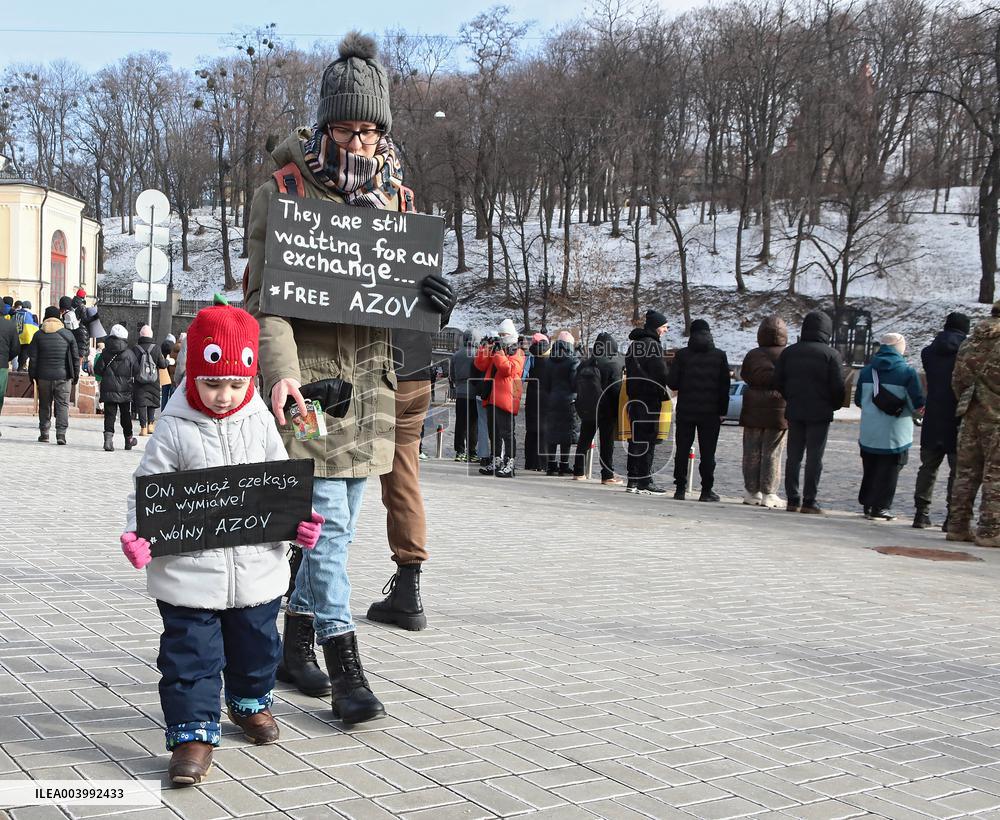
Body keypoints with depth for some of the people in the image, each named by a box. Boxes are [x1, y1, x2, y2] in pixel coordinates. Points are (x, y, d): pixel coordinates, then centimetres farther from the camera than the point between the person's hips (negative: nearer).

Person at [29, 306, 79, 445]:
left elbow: (33, 358, 3)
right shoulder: (68, 334, 0)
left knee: (44, 405, 12)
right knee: (63, 405, 0)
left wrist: (32, 375, 10)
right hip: (63, 376, -1)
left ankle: (44, 433, 16)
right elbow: (75, 357, 3)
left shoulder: (38, 335, 2)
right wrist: (76, 375, 11)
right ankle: (61, 434, -11)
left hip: (44, 376, 1)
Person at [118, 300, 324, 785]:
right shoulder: (174, 430, -9)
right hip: (190, 572, -3)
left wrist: (298, 523, -9)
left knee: (255, 642, 20)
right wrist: (138, 535, -23)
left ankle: (250, 702, 44)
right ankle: (194, 731, 13)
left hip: (256, 567, 4)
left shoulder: (259, 422, 0)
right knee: (190, 653, 1)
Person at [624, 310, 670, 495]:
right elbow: (661, 373, -14)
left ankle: (633, 481, 13)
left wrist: (632, 393, 15)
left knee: (636, 438, 11)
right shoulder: (653, 344, -10)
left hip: (634, 396, 8)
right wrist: (663, 393, -3)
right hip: (650, 397, -8)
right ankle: (645, 483, -5)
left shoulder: (633, 344, 14)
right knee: (648, 438, -5)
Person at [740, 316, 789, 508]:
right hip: (779, 411, -1)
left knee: (752, 453, 8)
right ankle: (768, 494, 4)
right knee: (772, 454, 3)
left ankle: (752, 492, 11)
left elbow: (745, 376, -4)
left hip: (753, 411, 1)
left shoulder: (753, 355, 1)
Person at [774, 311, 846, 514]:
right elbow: (838, 387, -10)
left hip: (794, 412, 4)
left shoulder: (789, 352, 6)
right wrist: (834, 405, 8)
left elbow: (778, 381, 6)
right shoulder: (831, 355, -7)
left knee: (793, 457, 9)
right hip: (820, 413, -4)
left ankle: (792, 500, 9)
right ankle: (809, 501, 0)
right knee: (814, 458, 0)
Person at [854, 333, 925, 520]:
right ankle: (880, 508, 6)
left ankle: (868, 504, 21)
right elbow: (918, 405, -12)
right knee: (888, 471, 5)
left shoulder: (867, 370, 3)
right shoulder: (908, 372, -10)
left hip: (869, 434, 4)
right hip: (894, 435, -4)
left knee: (869, 470, 16)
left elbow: (858, 400, 9)